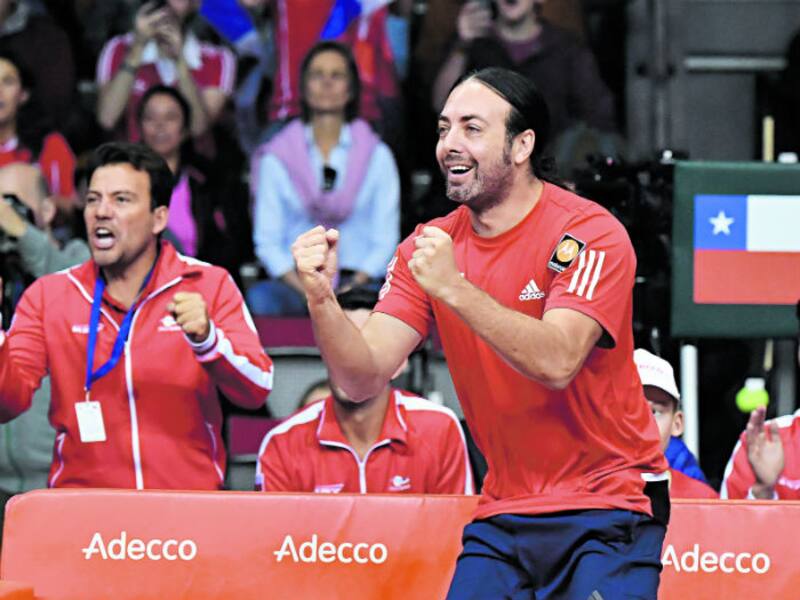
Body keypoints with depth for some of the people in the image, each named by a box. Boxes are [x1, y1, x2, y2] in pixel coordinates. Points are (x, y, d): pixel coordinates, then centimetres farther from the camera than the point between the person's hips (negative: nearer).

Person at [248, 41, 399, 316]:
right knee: (259, 298, -33)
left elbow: (386, 241, 7)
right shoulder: (276, 159, 12)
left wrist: (352, 288, -11)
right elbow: (267, 240, 6)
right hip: (295, 282, 1)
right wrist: (307, 291, -12)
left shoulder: (377, 156, 13)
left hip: (357, 284, 0)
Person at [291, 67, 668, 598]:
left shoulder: (590, 233, -11)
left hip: (608, 511, -4)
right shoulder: (431, 246, 4)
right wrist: (322, 298, -22)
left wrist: (455, 288, -33)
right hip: (504, 512, 5)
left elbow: (556, 362, -26)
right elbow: (364, 379, -5)